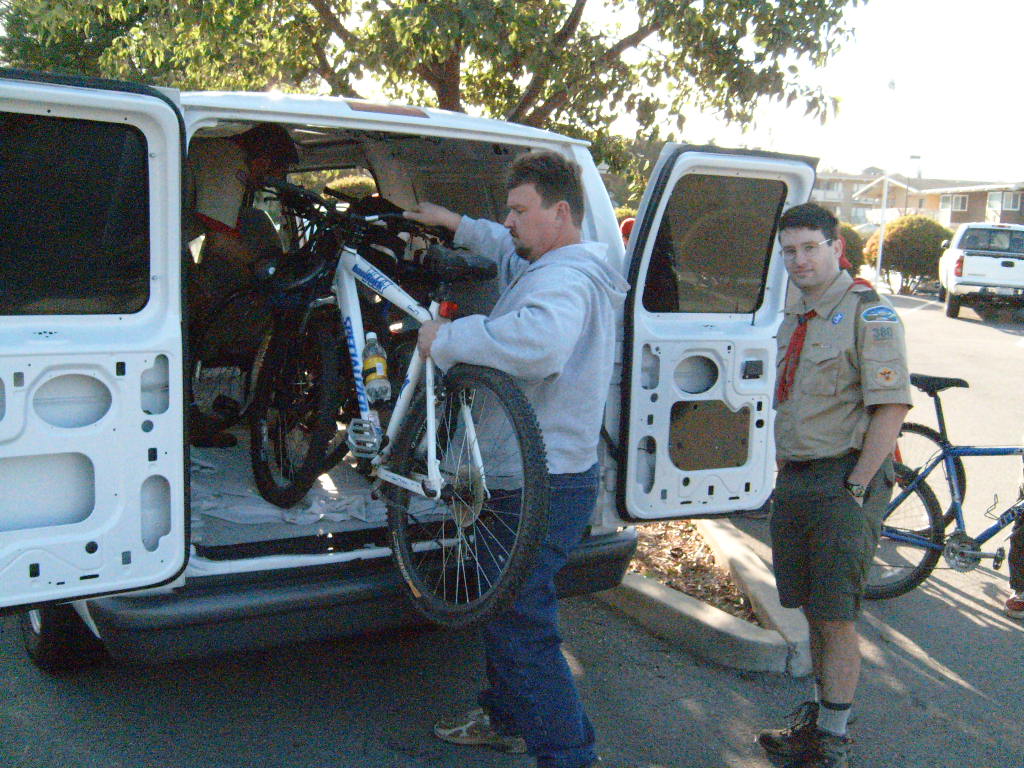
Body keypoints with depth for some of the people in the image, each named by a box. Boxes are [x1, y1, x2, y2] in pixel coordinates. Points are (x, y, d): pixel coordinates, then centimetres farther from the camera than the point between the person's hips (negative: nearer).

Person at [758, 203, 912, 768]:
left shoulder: (868, 313, -10)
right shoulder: (795, 317, 15)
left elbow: (892, 406, -16)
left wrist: (856, 486, -18)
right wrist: (786, 475, 16)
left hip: (844, 484, -7)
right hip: (795, 482, 8)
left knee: (836, 618, -3)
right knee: (813, 611, 16)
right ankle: (818, 720, 30)